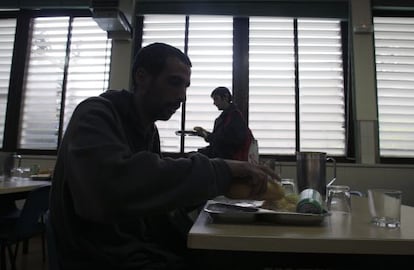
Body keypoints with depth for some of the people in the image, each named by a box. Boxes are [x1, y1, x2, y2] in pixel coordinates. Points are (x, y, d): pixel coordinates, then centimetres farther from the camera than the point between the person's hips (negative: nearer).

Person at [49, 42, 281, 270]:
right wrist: (218, 171, -31)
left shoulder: (149, 130, 9)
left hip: (147, 248, 7)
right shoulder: (95, 115, -14)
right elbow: (115, 184, -35)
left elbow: (159, 196, 8)